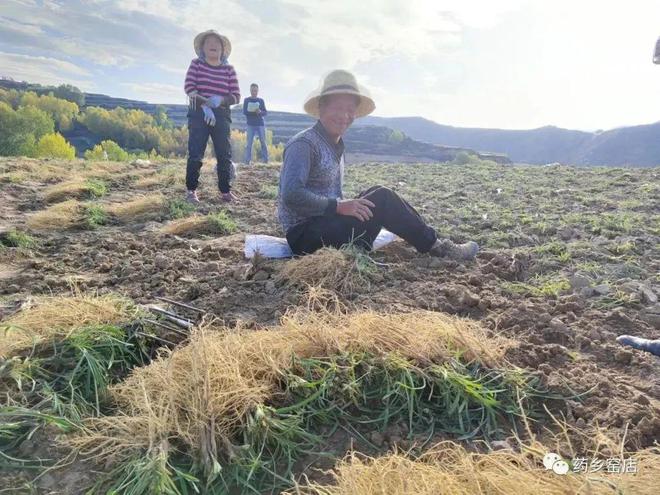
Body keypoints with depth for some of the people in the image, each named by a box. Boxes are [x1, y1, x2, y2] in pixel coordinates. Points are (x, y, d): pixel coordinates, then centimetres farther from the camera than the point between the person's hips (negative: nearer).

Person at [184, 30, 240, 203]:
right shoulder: (196, 64, 6)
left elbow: (236, 96, 1)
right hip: (198, 113, -2)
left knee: (225, 154, 0)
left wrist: (220, 100, -17)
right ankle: (191, 190, 1)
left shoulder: (228, 69, 7)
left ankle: (225, 190, 8)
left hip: (221, 115, 2)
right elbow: (189, 87, -5)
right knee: (195, 154, -6)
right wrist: (204, 105, -17)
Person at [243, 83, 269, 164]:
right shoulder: (246, 100, 7)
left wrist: (260, 112, -16)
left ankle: (266, 160, 2)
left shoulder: (261, 100, 10)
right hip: (250, 125, -1)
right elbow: (244, 112, -1)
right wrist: (253, 111, -18)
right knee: (249, 143, -4)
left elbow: (265, 113, 6)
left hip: (260, 124, 1)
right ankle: (247, 161, -3)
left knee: (263, 142, -2)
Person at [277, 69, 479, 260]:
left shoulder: (336, 146, 15)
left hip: (323, 224, 9)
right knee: (382, 199, -17)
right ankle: (434, 247, -4)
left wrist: (350, 206, 1)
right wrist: (338, 205, -24)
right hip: (304, 235, -9)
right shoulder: (304, 144, -13)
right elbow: (291, 195, -25)